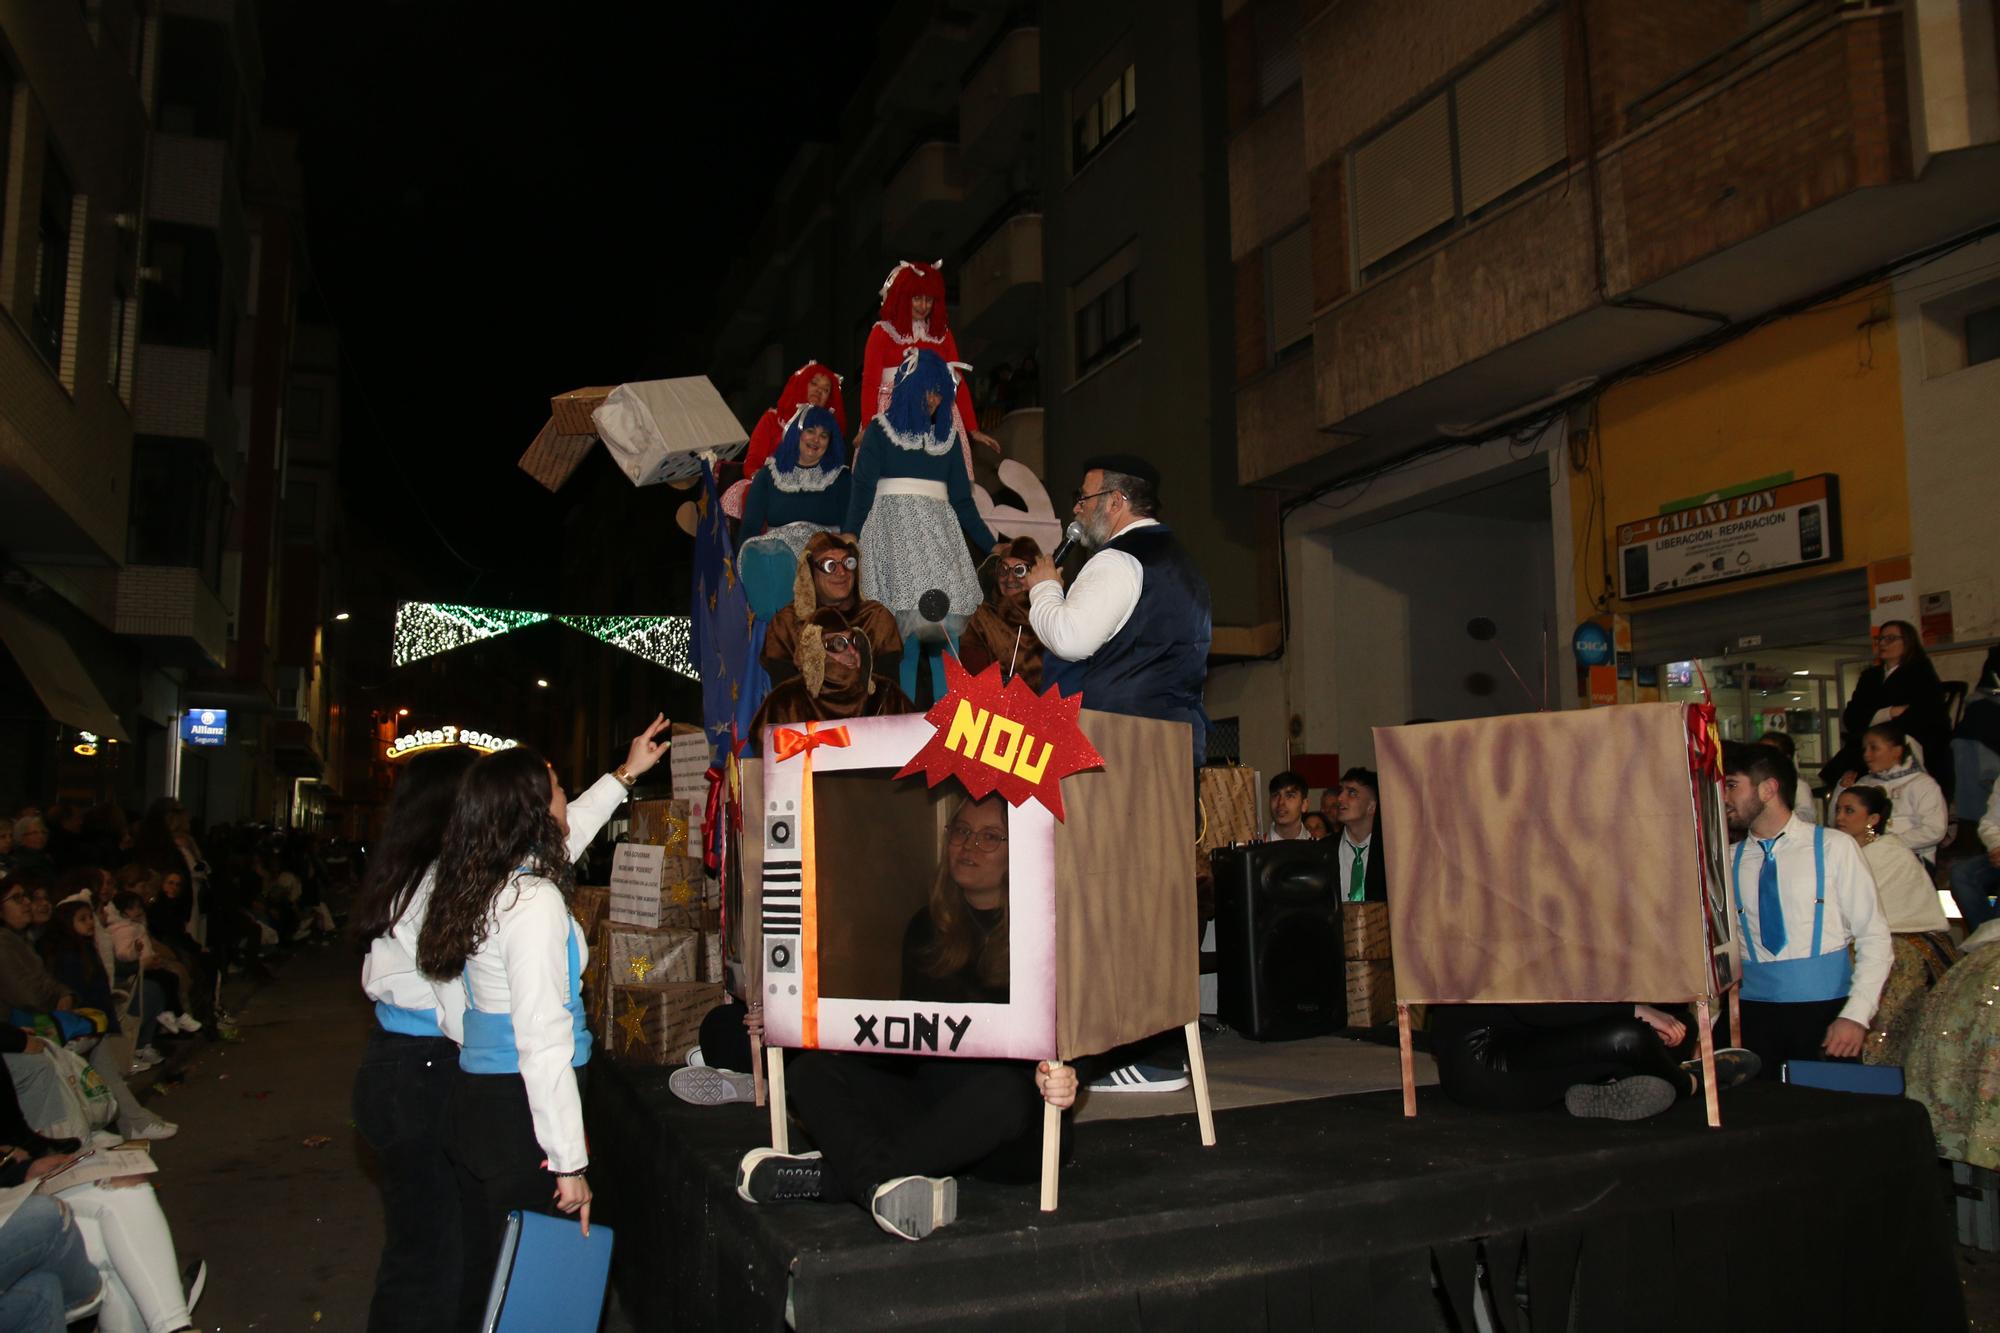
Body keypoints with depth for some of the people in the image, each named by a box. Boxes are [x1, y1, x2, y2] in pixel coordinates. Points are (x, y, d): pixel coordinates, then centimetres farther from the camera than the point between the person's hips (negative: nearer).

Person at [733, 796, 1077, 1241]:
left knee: (1004, 1089, -39)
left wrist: (1057, 1081, -35)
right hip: (927, 1100, 6)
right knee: (810, 1069, -12)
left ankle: (829, 1174, -33)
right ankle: (884, 1185, -40)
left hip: (1011, 1141, -5)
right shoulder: (927, 928, 13)